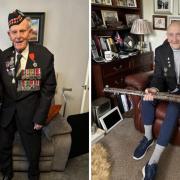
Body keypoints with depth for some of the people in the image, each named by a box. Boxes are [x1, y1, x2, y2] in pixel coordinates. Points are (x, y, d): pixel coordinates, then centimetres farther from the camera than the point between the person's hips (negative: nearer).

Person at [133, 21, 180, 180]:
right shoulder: (161, 51, -3)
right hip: (167, 87, 4)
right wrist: (154, 89, -30)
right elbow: (158, 75, -7)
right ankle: (148, 137, -1)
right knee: (146, 99, -25)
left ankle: (154, 161, -30)